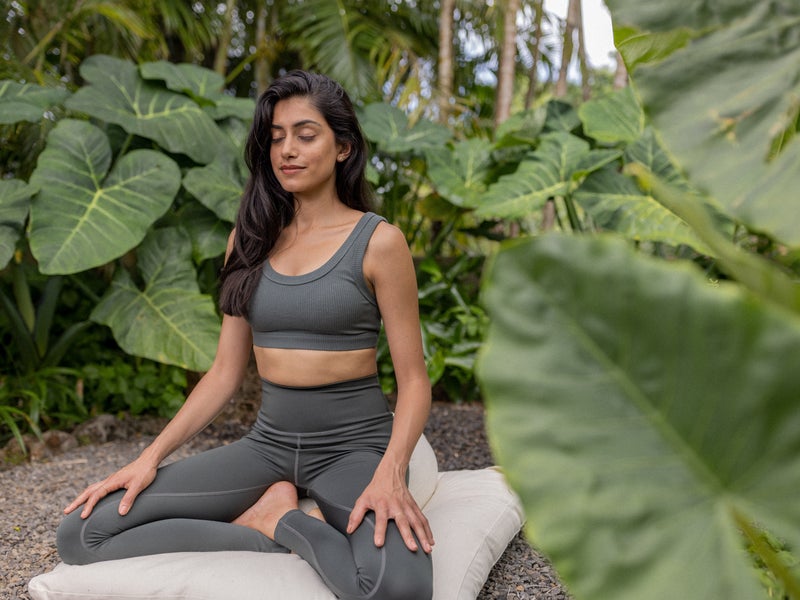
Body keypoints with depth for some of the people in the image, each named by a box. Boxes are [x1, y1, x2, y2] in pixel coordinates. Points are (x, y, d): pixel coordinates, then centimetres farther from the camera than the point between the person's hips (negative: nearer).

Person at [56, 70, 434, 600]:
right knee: (82, 535, -12)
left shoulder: (377, 241, -6)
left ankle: (280, 521, -9)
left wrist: (391, 473, -24)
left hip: (353, 443, -4)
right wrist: (151, 457, -1)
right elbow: (226, 371, 9)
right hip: (269, 442, 4)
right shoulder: (252, 238, 8)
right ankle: (273, 525, -6)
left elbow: (413, 379, -7)